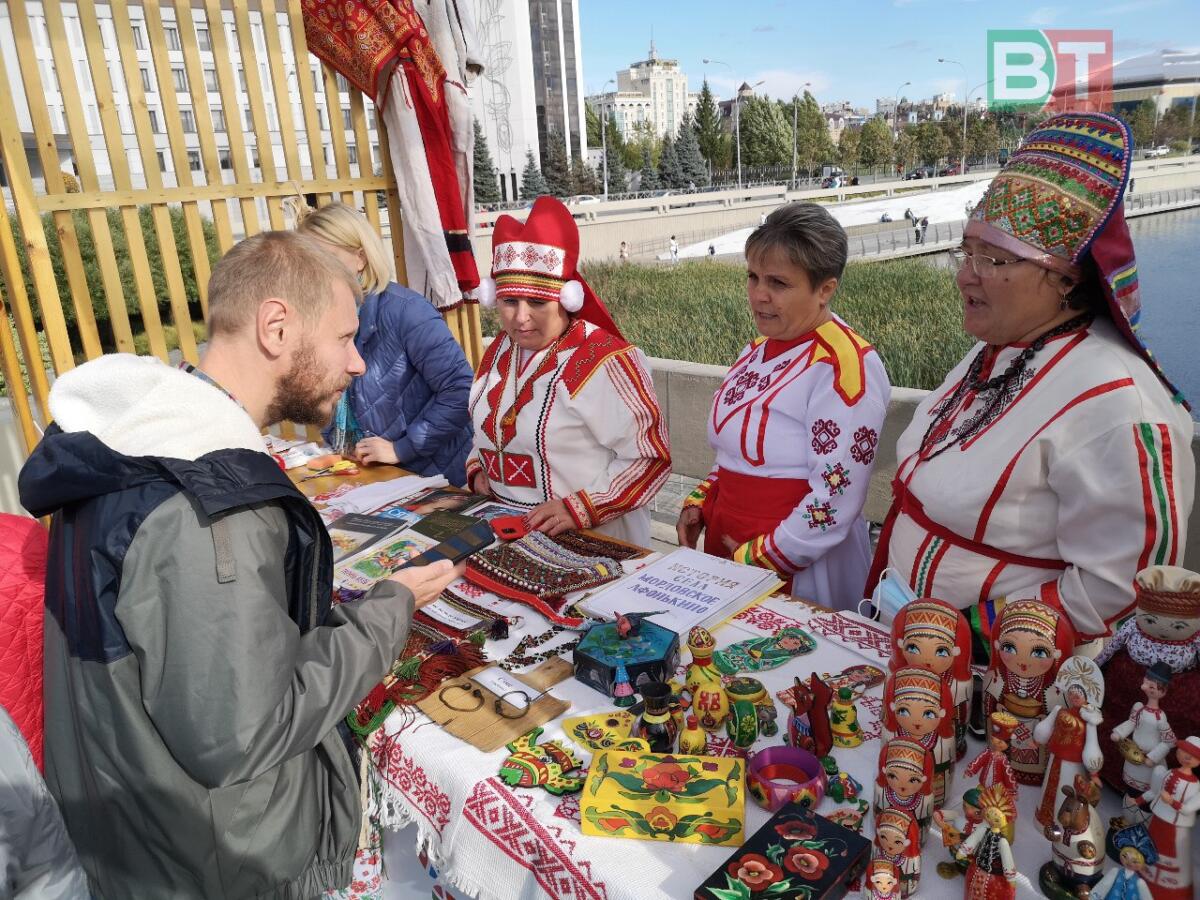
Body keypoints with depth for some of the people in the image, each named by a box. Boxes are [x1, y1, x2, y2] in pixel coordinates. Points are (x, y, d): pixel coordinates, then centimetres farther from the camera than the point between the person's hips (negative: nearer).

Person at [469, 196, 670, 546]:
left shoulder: (604, 361, -15)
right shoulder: (499, 350, 8)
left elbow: (650, 457, -13)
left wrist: (581, 509, -21)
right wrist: (477, 469, 8)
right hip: (504, 529, 6)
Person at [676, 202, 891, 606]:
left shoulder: (844, 367, -20)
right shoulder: (758, 350, 6)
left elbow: (835, 502, -23)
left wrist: (757, 559, -17)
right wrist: (699, 503, 4)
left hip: (798, 571, -8)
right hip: (724, 548, 8)